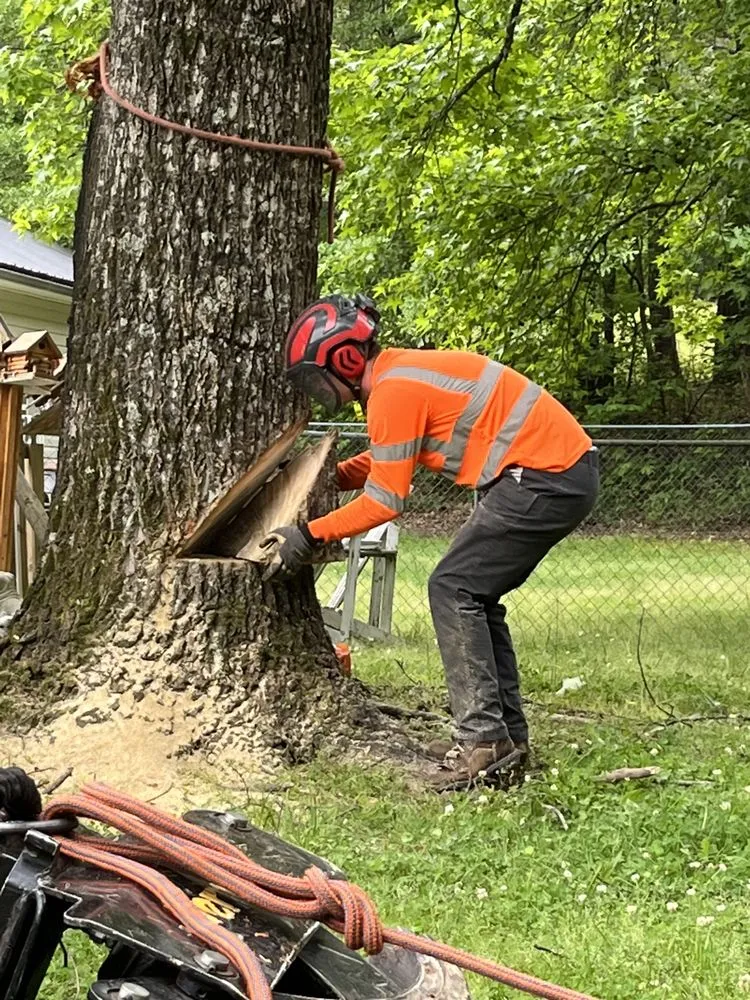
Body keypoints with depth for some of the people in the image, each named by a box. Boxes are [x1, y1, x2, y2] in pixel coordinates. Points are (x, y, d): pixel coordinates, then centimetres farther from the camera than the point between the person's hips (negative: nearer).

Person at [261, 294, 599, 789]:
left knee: (454, 591, -6)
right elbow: (385, 460, 27)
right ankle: (506, 736, 16)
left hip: (545, 478, -10)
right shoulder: (403, 372, 15)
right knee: (475, 596, 14)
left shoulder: (394, 391, -15)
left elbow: (384, 501, -12)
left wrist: (309, 535, -4)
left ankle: (484, 740, -8)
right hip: (570, 469, 10)